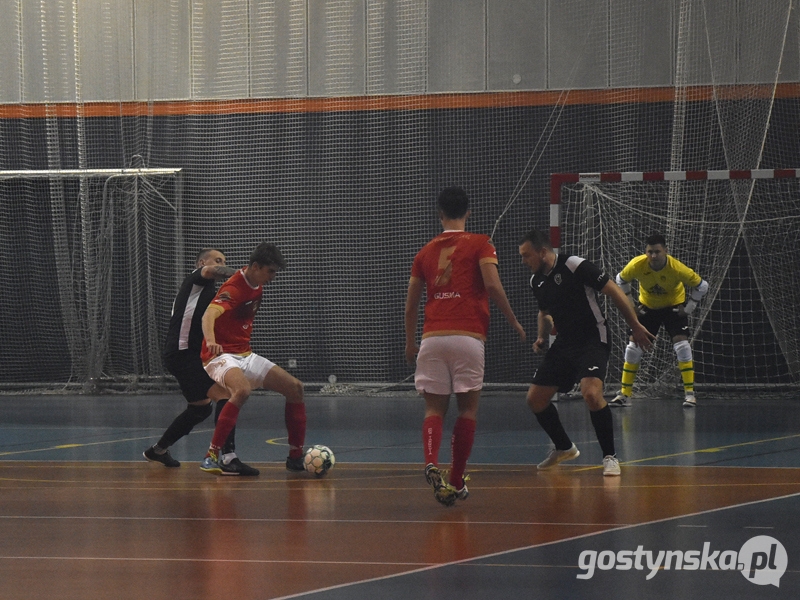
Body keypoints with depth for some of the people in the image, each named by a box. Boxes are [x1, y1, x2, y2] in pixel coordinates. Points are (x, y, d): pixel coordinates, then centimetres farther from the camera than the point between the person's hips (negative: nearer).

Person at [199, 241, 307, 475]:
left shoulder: (256, 285, 7)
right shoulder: (234, 289, -21)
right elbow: (209, 314, -39)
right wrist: (211, 340, -58)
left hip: (245, 356, 9)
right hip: (222, 356, -9)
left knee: (295, 387, 3)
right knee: (242, 390, -38)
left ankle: (296, 456, 11)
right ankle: (211, 456, -33)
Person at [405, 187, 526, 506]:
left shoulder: (425, 252, 16)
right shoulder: (479, 244, 5)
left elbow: (411, 304, 19)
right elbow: (492, 284, -10)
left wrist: (410, 342, 31)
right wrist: (514, 321, 1)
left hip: (432, 337, 3)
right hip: (467, 336, -3)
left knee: (434, 407, 5)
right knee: (468, 408, 8)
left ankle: (431, 464, -22)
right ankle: (457, 482, 8)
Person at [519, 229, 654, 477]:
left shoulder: (575, 266, -17)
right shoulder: (536, 281, 7)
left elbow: (614, 291, -14)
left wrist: (635, 326, -14)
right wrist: (542, 338, 9)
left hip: (593, 340, -8)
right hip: (564, 343, 8)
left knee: (591, 393, -29)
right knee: (535, 398, 5)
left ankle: (610, 456, -14)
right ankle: (564, 448, 28)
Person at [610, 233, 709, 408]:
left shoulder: (677, 268, -32)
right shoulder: (637, 265, -27)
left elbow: (702, 285, -18)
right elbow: (621, 279, -4)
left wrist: (688, 308, -15)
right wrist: (629, 303, -5)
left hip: (673, 306, -2)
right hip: (648, 306, 2)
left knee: (681, 343, -19)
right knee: (634, 347, -4)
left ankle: (689, 393, -12)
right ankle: (625, 394, 6)